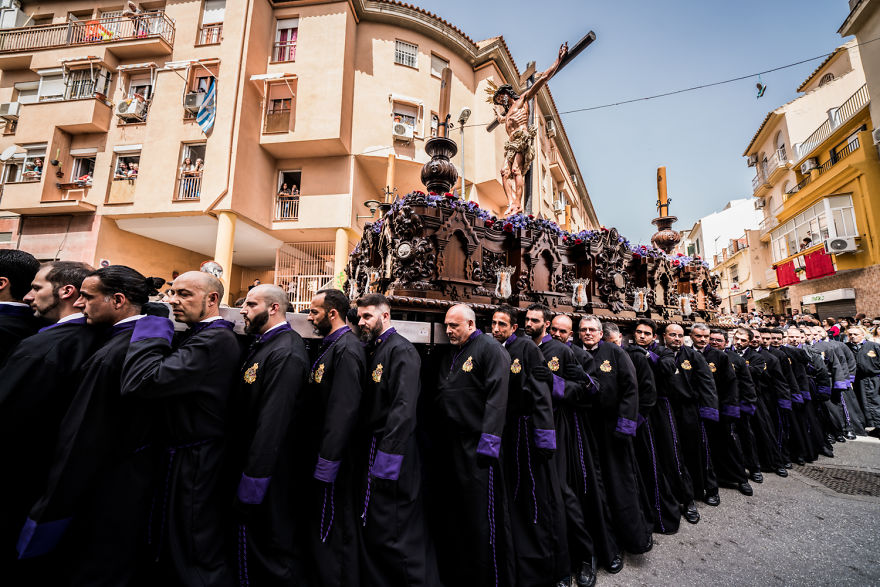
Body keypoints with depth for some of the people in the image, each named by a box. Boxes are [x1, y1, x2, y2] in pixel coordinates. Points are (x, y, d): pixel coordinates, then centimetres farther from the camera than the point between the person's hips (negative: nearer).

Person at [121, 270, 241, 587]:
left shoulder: (214, 340, -26)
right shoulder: (199, 336, 7)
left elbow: (139, 381, -32)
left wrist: (152, 329, -21)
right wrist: (159, 332, -2)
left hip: (192, 463, -9)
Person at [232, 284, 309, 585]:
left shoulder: (286, 353, -24)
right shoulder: (260, 344, 8)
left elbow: (272, 422, -26)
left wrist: (251, 482, -21)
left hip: (268, 468, -9)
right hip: (246, 458, 9)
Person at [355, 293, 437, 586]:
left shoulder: (402, 350, -15)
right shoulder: (371, 351, 11)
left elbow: (404, 408, -23)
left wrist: (386, 459, -23)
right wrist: (365, 456, 11)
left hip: (390, 457, -8)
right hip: (369, 453, 8)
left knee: (391, 535, 4)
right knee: (372, 530, 19)